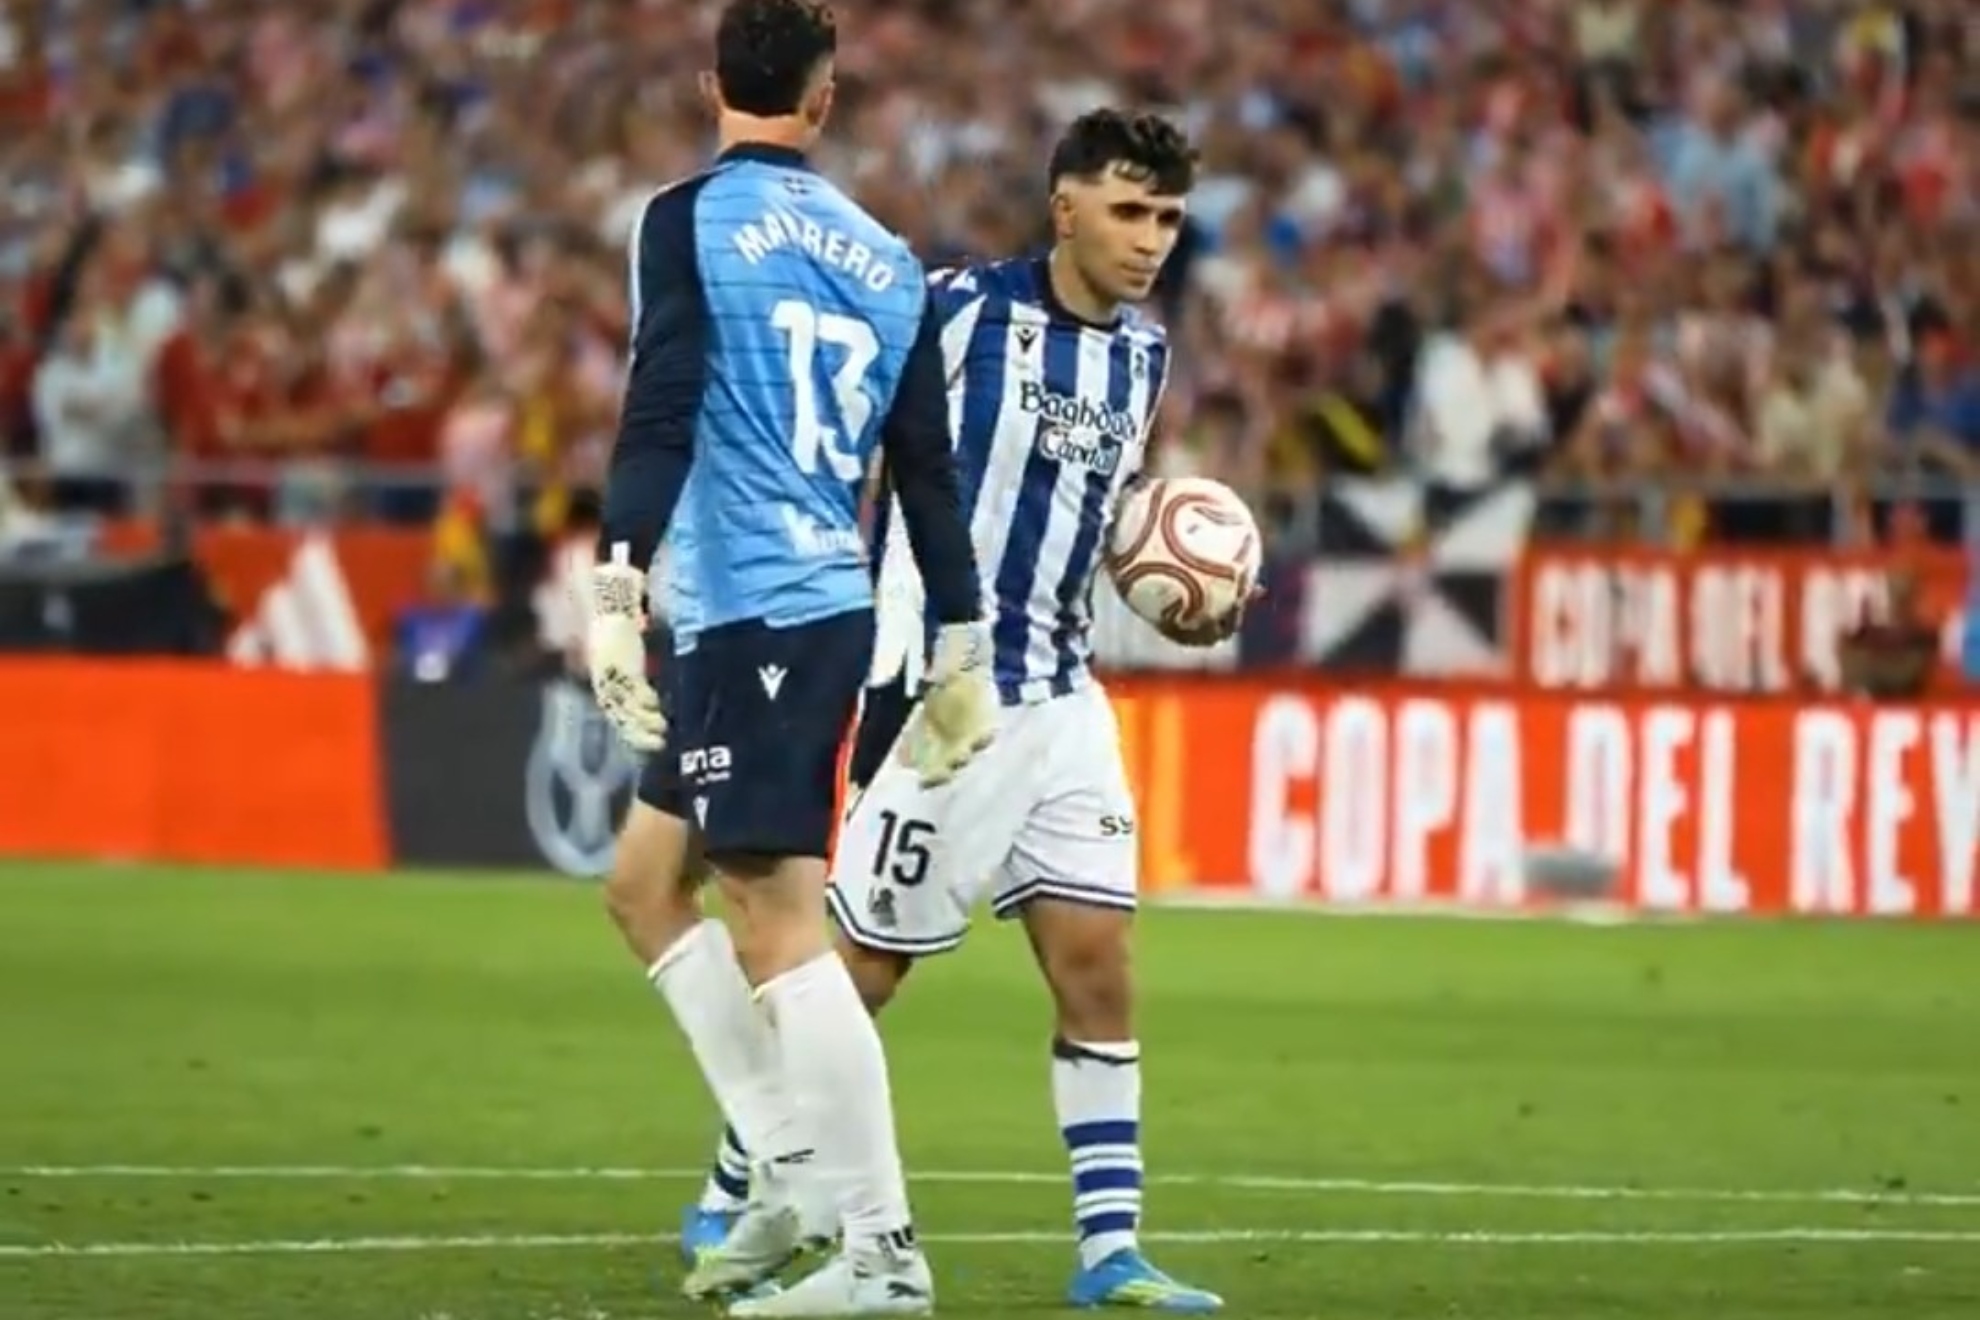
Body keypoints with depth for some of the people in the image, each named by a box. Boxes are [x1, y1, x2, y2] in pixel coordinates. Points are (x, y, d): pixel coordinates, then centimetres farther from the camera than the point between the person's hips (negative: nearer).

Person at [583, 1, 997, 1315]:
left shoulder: (691, 221, -4)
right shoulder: (886, 260, 14)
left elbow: (661, 416, -15)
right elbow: (930, 470, 15)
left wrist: (615, 589, -17)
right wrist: (961, 656, 20)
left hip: (750, 612, -7)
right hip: (831, 605, 7)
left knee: (778, 923, -8)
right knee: (646, 881, 18)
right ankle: (799, 1176, 13)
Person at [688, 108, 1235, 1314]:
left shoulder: (1143, 356, 11)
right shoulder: (965, 310, -11)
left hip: (1062, 702, 6)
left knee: (1098, 964, -1)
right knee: (861, 969, 0)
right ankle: (731, 1205, 16)